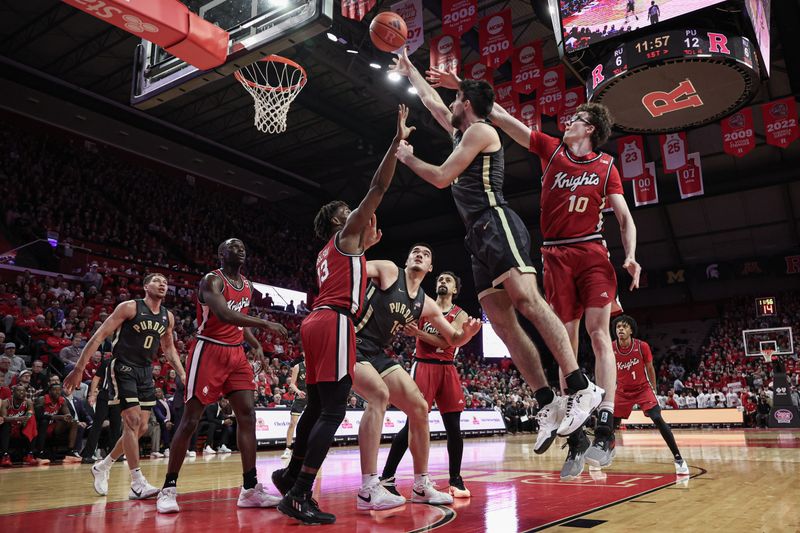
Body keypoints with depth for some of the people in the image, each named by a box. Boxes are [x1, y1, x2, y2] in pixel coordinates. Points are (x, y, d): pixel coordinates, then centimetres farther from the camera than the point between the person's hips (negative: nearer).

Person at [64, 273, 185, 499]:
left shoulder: (168, 317, 6)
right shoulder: (130, 307, -11)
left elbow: (169, 347, 20)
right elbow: (99, 335, -11)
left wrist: (183, 374, 12)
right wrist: (79, 368, -17)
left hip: (145, 372, 7)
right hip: (122, 369, -7)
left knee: (141, 427, 6)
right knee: (132, 421, -14)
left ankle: (103, 466, 27)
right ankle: (137, 484, -9)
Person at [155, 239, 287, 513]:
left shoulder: (248, 286, 12)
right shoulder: (212, 280, -12)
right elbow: (224, 315, -30)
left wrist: (255, 344, 12)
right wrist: (265, 323, -31)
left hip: (236, 353, 7)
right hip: (209, 352, -7)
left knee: (247, 415, 0)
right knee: (190, 420, -3)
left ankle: (250, 488, 5)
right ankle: (169, 488, 10)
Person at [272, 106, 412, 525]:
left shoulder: (330, 252, 26)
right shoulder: (345, 235, 4)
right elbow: (378, 187, -1)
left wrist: (365, 246, 41)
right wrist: (397, 140, 2)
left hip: (316, 322, 10)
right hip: (334, 323, -10)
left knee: (317, 407, 15)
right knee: (332, 410, -12)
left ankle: (291, 476, 24)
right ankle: (300, 494, -13)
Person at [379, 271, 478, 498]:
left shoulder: (460, 315, 7)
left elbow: (446, 342, -9)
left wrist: (418, 333, -20)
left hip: (447, 369, 2)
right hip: (423, 366, -2)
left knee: (454, 427, 4)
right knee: (413, 423, -10)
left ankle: (455, 480, 18)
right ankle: (386, 478, -5)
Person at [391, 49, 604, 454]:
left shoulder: (479, 131, 2)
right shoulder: (463, 132, 28)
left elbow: (442, 177, -4)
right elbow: (431, 101, 44)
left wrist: (408, 159, 12)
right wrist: (408, 70, 53)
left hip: (496, 225, -9)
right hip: (480, 238, 9)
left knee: (528, 302, -23)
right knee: (504, 326, -2)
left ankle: (582, 389, -25)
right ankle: (548, 405, -4)